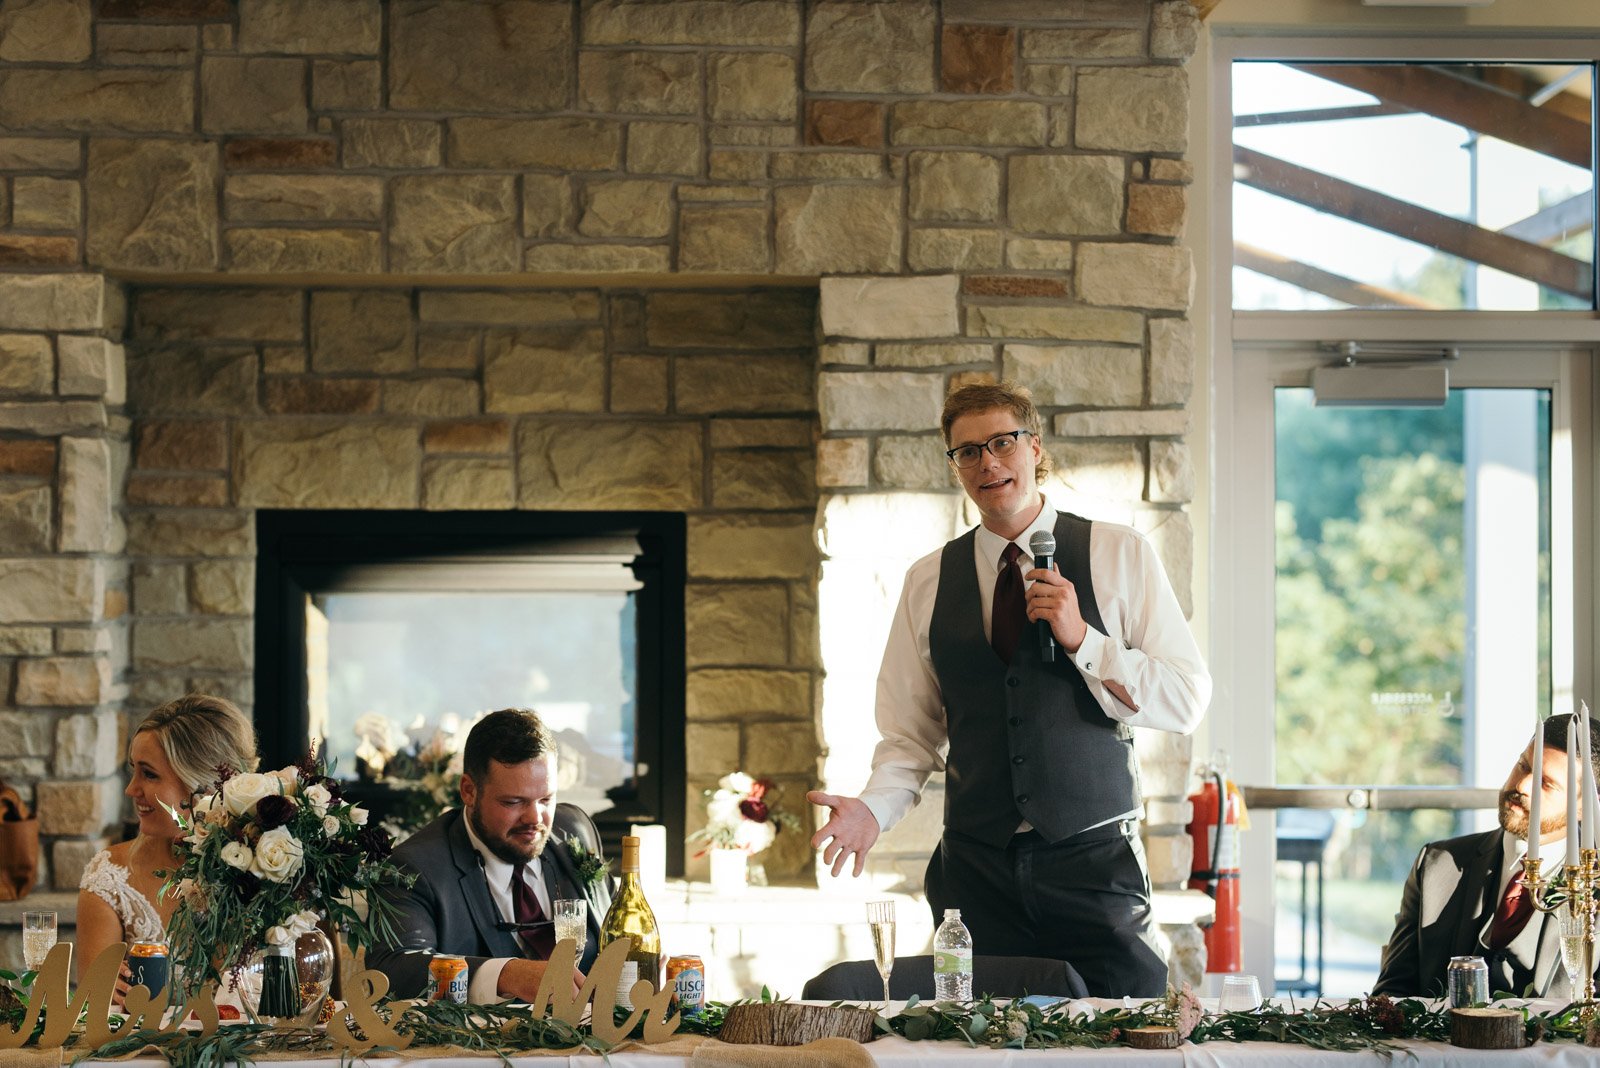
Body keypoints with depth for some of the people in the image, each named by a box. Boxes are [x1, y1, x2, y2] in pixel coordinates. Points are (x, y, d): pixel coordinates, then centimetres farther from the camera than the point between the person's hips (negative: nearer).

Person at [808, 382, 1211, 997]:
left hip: (1094, 858, -2)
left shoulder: (1119, 556, 3)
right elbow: (911, 734, 11)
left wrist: (1081, 640, -12)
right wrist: (871, 808, -8)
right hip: (976, 870, 2)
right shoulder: (928, 582, 10)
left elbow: (1186, 703, -1)